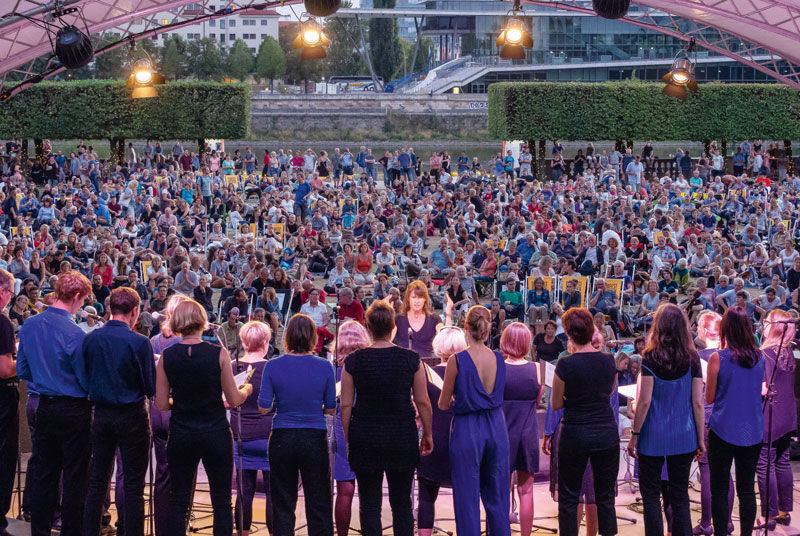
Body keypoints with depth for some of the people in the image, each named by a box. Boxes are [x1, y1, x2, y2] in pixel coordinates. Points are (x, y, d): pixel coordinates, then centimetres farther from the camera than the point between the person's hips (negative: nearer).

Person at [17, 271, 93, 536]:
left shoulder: (29, 325, -1)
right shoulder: (74, 333, -20)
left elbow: (23, 371, 8)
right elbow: (87, 382, -14)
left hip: (44, 407, 6)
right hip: (73, 412, -6)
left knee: (43, 474, 13)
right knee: (75, 477, 4)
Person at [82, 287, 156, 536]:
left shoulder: (90, 339, -2)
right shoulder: (139, 343, -15)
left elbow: (85, 378, 6)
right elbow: (151, 389, -10)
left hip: (101, 413, 4)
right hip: (132, 417, -4)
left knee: (97, 480, 12)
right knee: (133, 485, 2)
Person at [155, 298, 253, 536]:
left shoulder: (167, 356, -4)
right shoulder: (218, 354, -10)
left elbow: (161, 403, -1)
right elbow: (234, 400, -7)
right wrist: (247, 389, 14)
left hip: (181, 435, 2)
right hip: (216, 434, -2)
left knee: (178, 500, 9)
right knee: (221, 502, 6)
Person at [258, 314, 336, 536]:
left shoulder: (273, 366, -6)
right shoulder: (324, 367, -6)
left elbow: (263, 407, -6)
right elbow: (331, 409, 0)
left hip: (282, 439, 1)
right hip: (314, 439, -1)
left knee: (283, 504, 9)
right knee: (319, 505, 4)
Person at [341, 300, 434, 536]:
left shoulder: (354, 361, -5)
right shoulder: (411, 359, -5)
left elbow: (346, 405, -3)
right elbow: (422, 402, -1)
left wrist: (348, 440, 7)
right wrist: (428, 434, 10)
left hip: (365, 437, 0)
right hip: (402, 437, 0)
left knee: (369, 505, 5)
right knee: (402, 503, 9)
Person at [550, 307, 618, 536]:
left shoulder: (566, 365, -14)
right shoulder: (609, 361, -2)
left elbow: (556, 404, -5)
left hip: (575, 435, -3)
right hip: (606, 433, 3)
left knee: (568, 499, 7)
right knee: (605, 498, 10)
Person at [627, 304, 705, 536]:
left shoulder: (651, 358, -10)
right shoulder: (692, 359, -1)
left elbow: (644, 401, -12)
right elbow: (697, 402, 0)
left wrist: (634, 435, -3)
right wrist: (700, 438, 8)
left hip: (653, 437, -3)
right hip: (684, 436, 3)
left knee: (651, 495, 6)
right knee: (680, 495, 11)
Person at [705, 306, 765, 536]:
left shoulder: (718, 358, -11)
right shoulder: (758, 358, 1)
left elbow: (710, 398, -2)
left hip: (723, 430, -4)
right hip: (752, 431, 4)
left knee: (719, 489, 4)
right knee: (747, 488, 10)